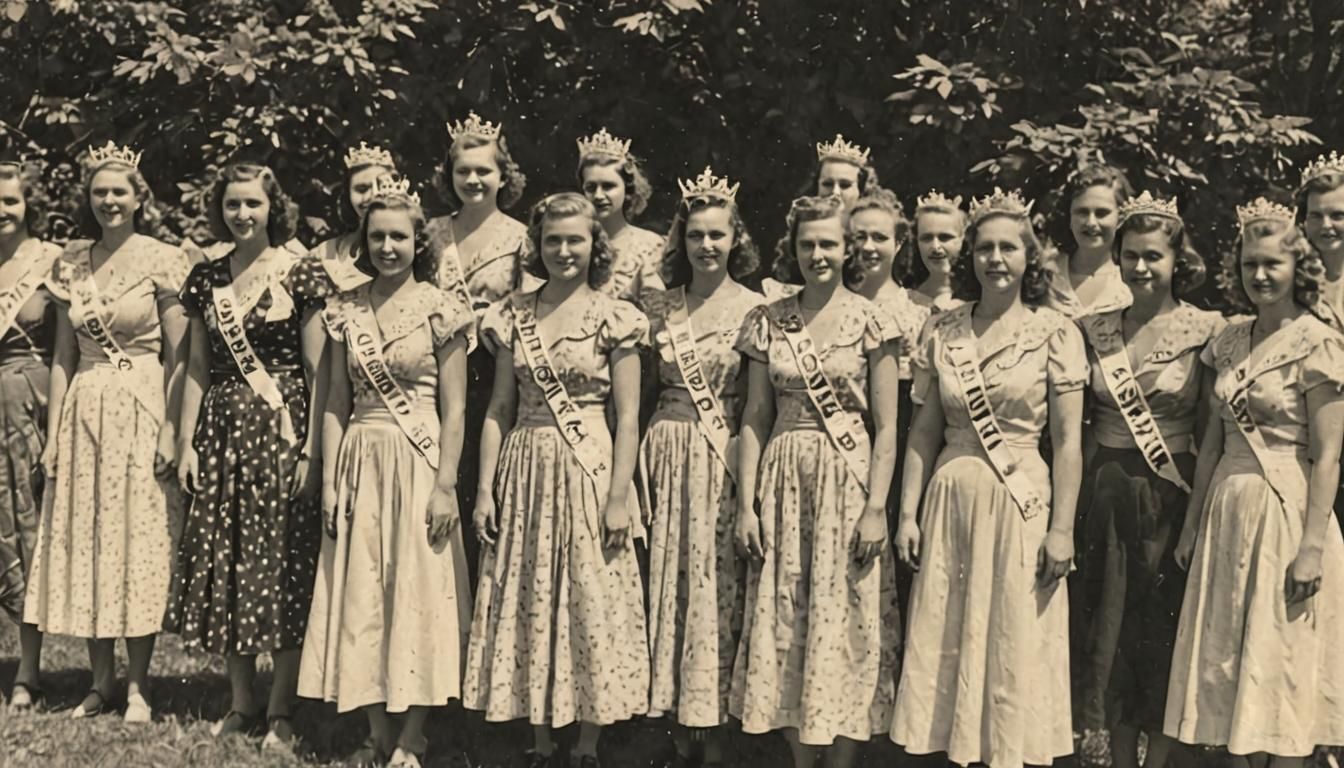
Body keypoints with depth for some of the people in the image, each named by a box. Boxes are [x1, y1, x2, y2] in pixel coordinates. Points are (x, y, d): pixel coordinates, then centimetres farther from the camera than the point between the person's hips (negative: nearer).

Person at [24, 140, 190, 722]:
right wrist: (53, 432, 5)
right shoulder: (71, 264, 9)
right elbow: (63, 356, 10)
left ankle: (138, 684, 9)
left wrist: (171, 429, -14)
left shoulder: (161, 260, -5)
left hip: (142, 408, -5)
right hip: (84, 411, 5)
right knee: (84, 540, 7)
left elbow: (178, 355, -7)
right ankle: (102, 681, 18)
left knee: (139, 540, 0)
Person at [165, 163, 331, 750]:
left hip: (281, 426, -5)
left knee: (282, 560, -2)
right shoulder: (206, 279, 9)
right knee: (223, 562, 7)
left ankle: (281, 709, 9)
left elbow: (318, 371, -6)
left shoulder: (302, 274, -4)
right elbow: (198, 367, 11)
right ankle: (240, 704, 19)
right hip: (221, 428, 5)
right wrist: (186, 442, 5)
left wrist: (311, 449, -11)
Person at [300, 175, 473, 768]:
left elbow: (454, 410, -6)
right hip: (360, 462, 4)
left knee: (418, 592, 0)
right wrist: (329, 480, 2)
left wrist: (446, 484, -12)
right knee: (361, 598, 6)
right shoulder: (346, 312, 7)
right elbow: (337, 403, 8)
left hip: (418, 462, -4)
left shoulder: (440, 310, -4)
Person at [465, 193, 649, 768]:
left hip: (589, 469, -3)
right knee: (528, 606, 8)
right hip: (524, 472, 4)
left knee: (591, 604, 1)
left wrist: (619, 496, -12)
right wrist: (486, 487, 1)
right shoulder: (513, 316, 7)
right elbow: (499, 408, 8)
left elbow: (628, 418, -5)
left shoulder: (614, 318, -3)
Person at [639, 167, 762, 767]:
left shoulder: (754, 308, -2)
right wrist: (634, 470, 2)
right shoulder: (659, 307, 8)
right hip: (666, 457, 3)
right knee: (668, 587, 6)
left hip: (725, 459, -3)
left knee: (716, 586, 0)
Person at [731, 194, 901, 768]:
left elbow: (886, 427, -3)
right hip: (782, 483, 3)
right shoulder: (768, 321, 6)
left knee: (845, 624, 1)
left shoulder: (868, 321, -1)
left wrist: (876, 507, -11)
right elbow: (754, 419, 5)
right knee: (784, 625, 6)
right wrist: (747, 504, -1)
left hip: (848, 479, -3)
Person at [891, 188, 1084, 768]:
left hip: (1021, 502, -3)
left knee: (1016, 651, 3)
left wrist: (1062, 528, -10)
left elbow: (1068, 441, -4)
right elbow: (924, 431, 8)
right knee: (946, 650, 7)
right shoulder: (941, 331, 6)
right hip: (950, 500, 3)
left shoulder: (1055, 334, -3)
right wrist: (909, 512, 2)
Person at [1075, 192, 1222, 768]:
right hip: (1106, 494, 3)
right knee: (1112, 626, 10)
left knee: (1164, 627, 4)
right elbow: (1079, 421, 9)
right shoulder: (1095, 329, 5)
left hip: (1172, 497, -3)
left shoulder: (1204, 330, -5)